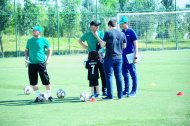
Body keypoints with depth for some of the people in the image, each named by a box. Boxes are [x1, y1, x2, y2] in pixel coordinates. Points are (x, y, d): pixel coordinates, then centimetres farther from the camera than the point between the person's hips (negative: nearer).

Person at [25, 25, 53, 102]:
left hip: (41, 63, -4)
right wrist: (26, 58, 3)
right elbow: (26, 50, 19)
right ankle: (38, 96, 16)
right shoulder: (30, 40, 10)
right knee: (33, 82, 5)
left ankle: (49, 96, 6)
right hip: (31, 64, 4)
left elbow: (49, 50, 7)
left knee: (46, 81, -5)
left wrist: (48, 59, -3)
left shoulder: (43, 40, 0)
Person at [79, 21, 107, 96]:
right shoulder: (87, 34, 3)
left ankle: (104, 90, 4)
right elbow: (80, 41, 15)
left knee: (103, 73, -4)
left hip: (100, 56, 0)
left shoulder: (101, 33, 5)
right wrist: (85, 47, 3)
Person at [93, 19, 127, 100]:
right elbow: (124, 46, 14)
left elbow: (102, 45, -6)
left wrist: (97, 37, 7)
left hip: (109, 57, -4)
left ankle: (110, 95, -2)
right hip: (119, 57, 4)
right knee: (119, 76, 8)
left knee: (109, 76, 0)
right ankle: (120, 95, 10)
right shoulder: (122, 34, 6)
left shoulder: (108, 33, -7)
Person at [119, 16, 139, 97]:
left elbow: (135, 44, -9)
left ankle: (133, 91, -2)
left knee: (133, 74, -3)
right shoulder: (121, 32, 12)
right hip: (123, 57, 7)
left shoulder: (131, 32, -6)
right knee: (125, 74, 12)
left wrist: (136, 56, -15)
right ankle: (126, 90, 20)